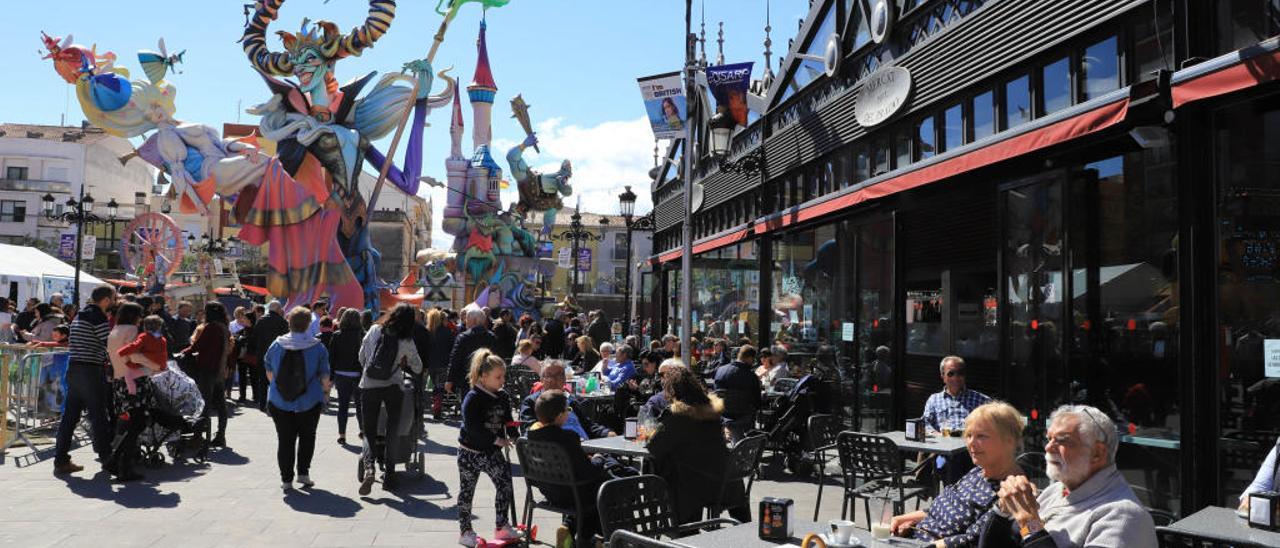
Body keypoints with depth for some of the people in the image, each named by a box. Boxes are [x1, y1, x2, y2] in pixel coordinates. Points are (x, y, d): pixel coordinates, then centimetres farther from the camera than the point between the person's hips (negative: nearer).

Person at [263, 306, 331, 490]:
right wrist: (325, 390, 13)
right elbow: (324, 376, -6)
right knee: (307, 436, 17)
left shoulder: (276, 345, -3)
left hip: (279, 401, 1)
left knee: (285, 439, 8)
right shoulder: (317, 347, -9)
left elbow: (269, 373, 8)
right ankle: (303, 473, 12)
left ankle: (286, 479, 9)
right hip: (309, 402, -1)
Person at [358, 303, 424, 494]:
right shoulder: (407, 341, -2)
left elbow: (361, 357, 9)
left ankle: (369, 467, -16)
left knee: (369, 431, 8)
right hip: (394, 387, 0)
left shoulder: (374, 330, 0)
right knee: (392, 433, 11)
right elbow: (418, 368, 9)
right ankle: (389, 476, 12)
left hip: (369, 386, 1)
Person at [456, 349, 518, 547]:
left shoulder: (502, 397, 2)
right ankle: (466, 532, 19)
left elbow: (507, 421, 9)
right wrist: (497, 440, -25)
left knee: (506, 484, -3)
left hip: (491, 451, 6)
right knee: (467, 490, 8)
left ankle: (501, 526, 9)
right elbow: (473, 427, -25)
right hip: (470, 451, -6)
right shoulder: (472, 398, -18)